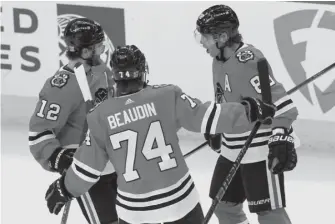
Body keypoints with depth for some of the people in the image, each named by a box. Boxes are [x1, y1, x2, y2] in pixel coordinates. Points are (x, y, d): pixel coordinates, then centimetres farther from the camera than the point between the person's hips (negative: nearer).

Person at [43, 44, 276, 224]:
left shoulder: (100, 116, -5)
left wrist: (64, 190, 19)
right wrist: (249, 110, 4)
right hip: (178, 198, 0)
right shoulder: (167, 96, -9)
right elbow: (206, 118, -8)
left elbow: (87, 168, 1)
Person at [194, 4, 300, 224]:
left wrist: (282, 138, -35)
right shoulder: (219, 60, 7)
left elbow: (279, 103, -28)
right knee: (224, 204, 16)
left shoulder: (248, 61, -23)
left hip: (261, 149, -10)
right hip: (232, 148, 10)